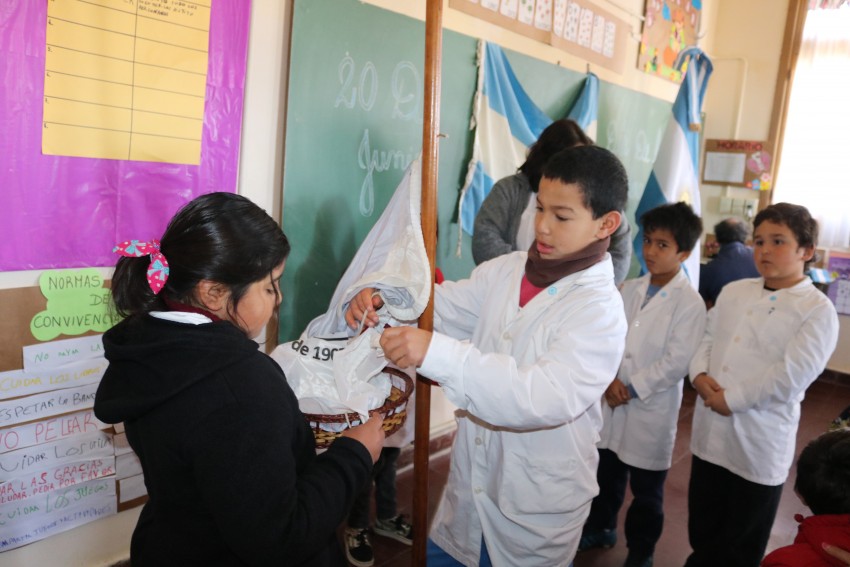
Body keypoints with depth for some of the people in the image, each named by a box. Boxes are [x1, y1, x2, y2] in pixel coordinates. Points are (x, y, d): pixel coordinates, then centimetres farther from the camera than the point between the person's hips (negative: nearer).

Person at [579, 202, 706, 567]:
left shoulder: (689, 303, -13)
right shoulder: (629, 289, 3)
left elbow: (676, 363, -17)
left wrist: (632, 388, -16)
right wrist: (610, 379, -12)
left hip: (653, 408, -5)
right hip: (612, 400, 5)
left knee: (646, 489, 11)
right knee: (606, 473, 21)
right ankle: (600, 528, 43)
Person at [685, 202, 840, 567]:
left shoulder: (818, 310, -11)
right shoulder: (733, 291, 8)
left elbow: (791, 375, -19)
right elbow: (705, 337, 9)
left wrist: (732, 399, -17)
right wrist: (700, 376, -11)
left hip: (759, 445, -5)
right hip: (710, 433, 5)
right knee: (702, 530, 21)